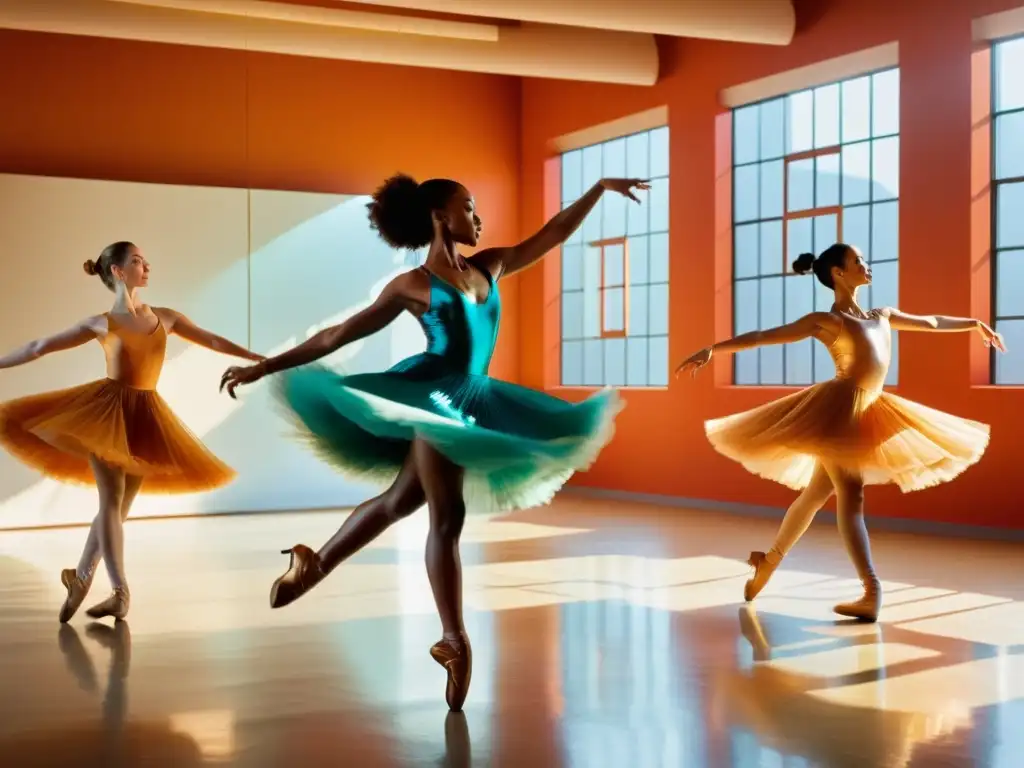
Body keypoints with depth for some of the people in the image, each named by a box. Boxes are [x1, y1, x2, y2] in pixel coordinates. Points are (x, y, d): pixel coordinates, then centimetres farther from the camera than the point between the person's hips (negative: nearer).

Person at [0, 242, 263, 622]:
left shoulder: (166, 317, 12)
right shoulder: (100, 323, 4)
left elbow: (212, 341, 16)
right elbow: (40, 347, 8)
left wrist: (259, 358, 13)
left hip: (145, 415, 3)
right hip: (106, 407, -3)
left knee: (118, 505, 5)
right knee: (111, 500, -9)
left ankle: (80, 578, 18)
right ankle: (120, 592, -9)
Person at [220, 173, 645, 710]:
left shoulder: (488, 267, 13)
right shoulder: (413, 285, -3)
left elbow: (552, 234, 17)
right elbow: (338, 335, -1)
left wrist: (600, 188, 12)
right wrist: (264, 367, -2)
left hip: (468, 401, 7)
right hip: (430, 395, -7)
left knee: (400, 501, 14)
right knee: (448, 516, -7)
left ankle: (313, 564, 32)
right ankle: (454, 641, -1)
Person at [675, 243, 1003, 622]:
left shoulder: (882, 316, 21)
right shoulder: (825, 321, -1)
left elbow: (931, 322, 36)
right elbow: (762, 336, -5)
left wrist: (975, 324, 46)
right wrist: (711, 350, -13)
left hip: (865, 412, 8)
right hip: (839, 408, -8)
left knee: (816, 493, 14)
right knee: (851, 495, -12)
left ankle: (770, 560, 28)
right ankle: (872, 593, -15)